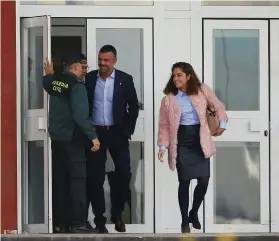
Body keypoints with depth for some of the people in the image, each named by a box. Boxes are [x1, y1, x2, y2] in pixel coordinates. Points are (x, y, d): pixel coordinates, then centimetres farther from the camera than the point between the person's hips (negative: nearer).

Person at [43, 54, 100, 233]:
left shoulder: (55, 81, 4)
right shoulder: (76, 85, -16)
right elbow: (81, 115, -24)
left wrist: (49, 74, 42)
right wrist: (93, 136, -21)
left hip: (56, 137, 7)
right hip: (72, 138, -7)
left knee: (60, 180, 10)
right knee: (77, 180, -4)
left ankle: (60, 223, 12)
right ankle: (78, 224, -7)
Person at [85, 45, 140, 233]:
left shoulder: (125, 79, -2)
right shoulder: (89, 78, 1)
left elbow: (134, 107, 1)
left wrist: (127, 131, -6)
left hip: (117, 133, 0)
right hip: (95, 133, 0)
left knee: (124, 173, -3)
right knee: (95, 177, -2)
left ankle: (117, 214, 16)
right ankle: (100, 220, 6)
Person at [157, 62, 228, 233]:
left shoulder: (202, 91, -2)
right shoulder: (168, 99, -4)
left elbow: (218, 106, 12)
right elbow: (164, 125, -2)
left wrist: (222, 124, 6)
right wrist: (163, 146, -11)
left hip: (200, 142, 1)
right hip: (182, 143, -1)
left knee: (204, 180, -2)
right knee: (184, 182, -1)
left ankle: (194, 213, 23)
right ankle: (185, 220, 13)